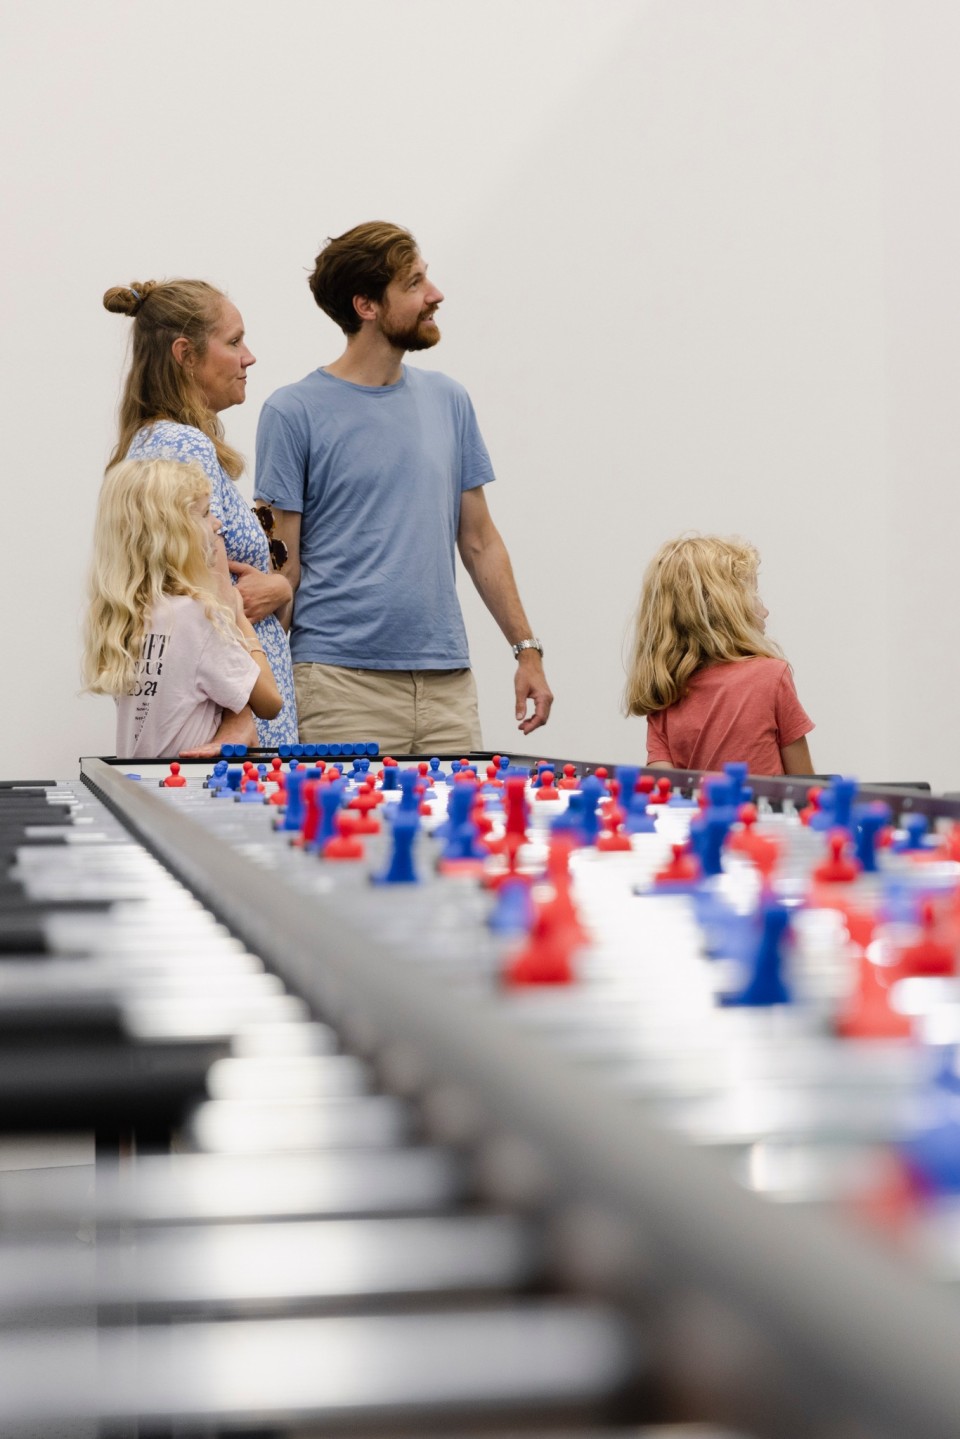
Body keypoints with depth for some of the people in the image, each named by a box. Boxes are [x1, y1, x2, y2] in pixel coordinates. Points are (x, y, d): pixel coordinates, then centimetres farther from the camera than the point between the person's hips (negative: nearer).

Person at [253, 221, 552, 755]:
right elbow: (281, 567, -3)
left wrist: (527, 649, 11)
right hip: (344, 685, -4)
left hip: (448, 682, 4)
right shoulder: (294, 412, -2)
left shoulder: (449, 400, 12)